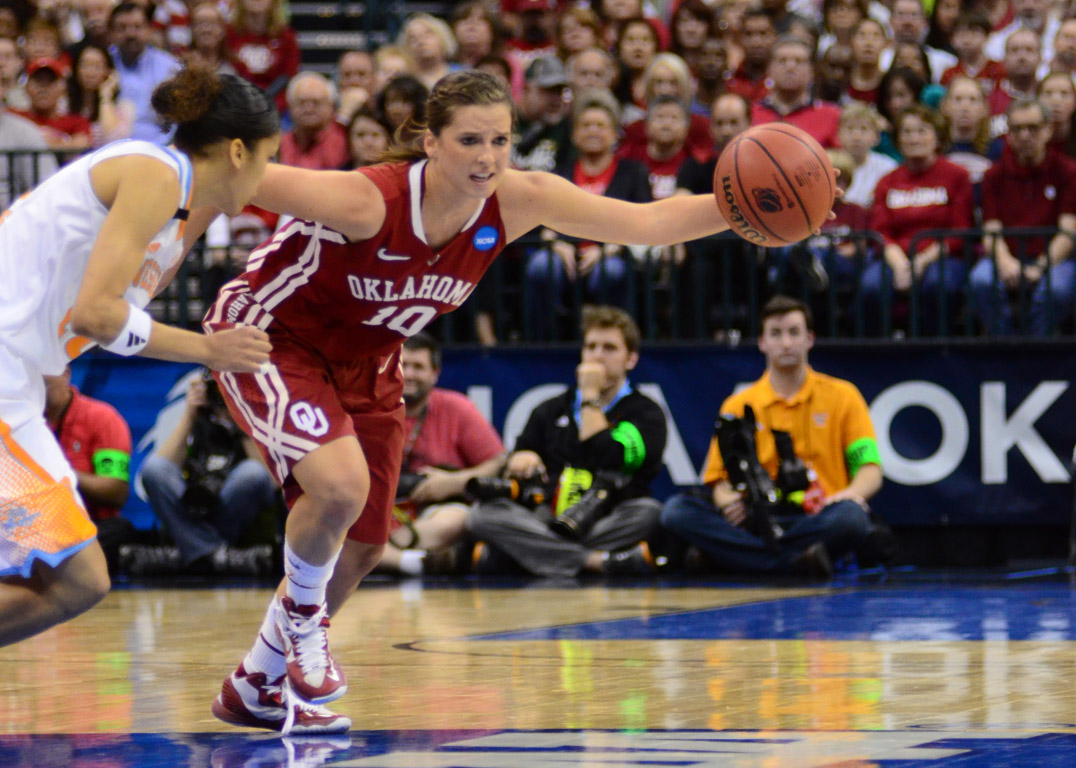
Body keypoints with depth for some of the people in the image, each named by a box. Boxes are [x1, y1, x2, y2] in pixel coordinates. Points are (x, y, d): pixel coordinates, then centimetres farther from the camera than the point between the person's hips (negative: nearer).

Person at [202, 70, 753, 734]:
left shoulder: (518, 202, -21)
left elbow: (650, 221, -20)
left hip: (364, 363, 7)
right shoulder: (368, 202, -37)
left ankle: (254, 687, 36)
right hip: (269, 335, -7)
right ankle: (301, 614, 0)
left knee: (362, 548, 12)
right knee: (342, 486, -32)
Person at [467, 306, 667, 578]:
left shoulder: (647, 414, 10)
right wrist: (521, 458, -5)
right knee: (482, 513, -26)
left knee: (647, 512, -35)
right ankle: (600, 560, -39)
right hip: (546, 521, 3)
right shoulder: (551, 411, 24)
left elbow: (609, 460, -9)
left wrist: (590, 396, 1)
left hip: (607, 524, -3)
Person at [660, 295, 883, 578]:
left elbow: (870, 470, 7)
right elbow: (719, 478, 13)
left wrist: (851, 493, -18)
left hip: (818, 519, -2)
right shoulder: (738, 406, 15)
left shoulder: (842, 396, 12)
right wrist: (727, 500, -12)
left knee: (851, 517, -38)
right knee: (677, 510, -27)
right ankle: (796, 561, -38)